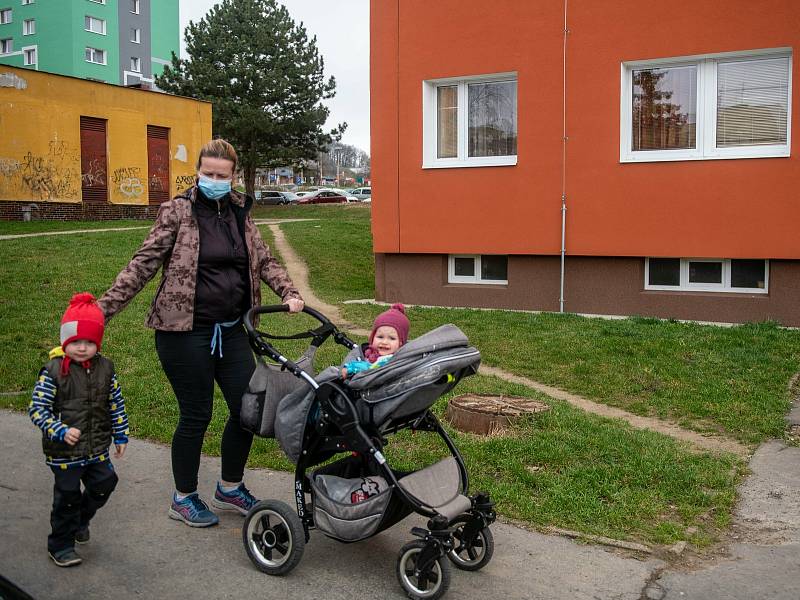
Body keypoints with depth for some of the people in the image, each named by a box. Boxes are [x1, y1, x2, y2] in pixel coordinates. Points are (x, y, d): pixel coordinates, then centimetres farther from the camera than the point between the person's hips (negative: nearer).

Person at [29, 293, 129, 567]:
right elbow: (37, 409, -15)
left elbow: (116, 404, 7)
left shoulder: (105, 368, -2)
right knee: (68, 496, 5)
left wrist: (121, 435, 9)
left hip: (98, 449, 5)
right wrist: (60, 431, -26)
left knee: (104, 485, 13)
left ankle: (79, 519, 42)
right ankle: (60, 545, 24)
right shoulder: (53, 372, -16)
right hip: (64, 452, -4)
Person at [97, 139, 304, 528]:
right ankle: (183, 499, 25)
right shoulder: (177, 211, -6)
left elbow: (264, 260, 13)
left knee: (248, 408, 7)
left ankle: (230, 488, 30)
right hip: (185, 331, -5)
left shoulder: (240, 213, 10)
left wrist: (289, 294, -4)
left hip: (231, 331, 6)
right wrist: (104, 308, -15)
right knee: (196, 416, 3)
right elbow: (143, 264, -8)